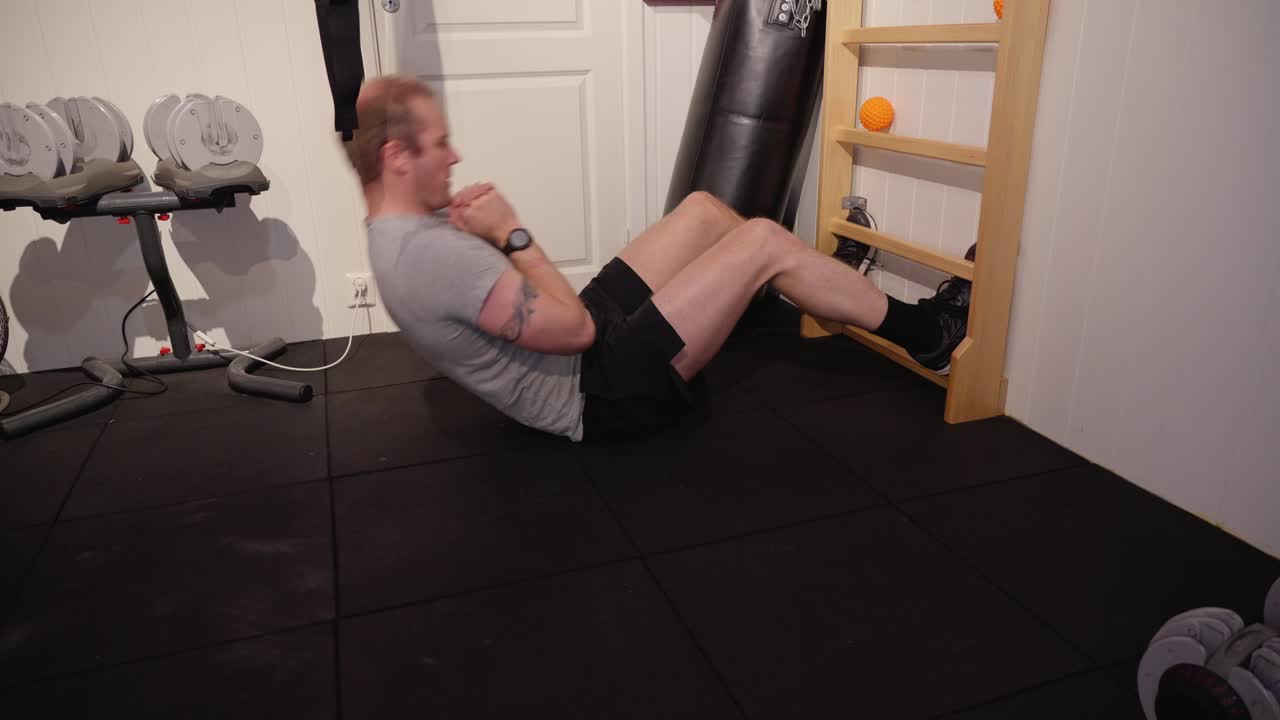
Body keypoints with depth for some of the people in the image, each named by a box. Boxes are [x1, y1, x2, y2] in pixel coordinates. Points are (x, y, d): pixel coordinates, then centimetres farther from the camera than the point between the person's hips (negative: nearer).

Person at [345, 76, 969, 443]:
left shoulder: (404, 234, 5)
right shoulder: (435, 254, -29)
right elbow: (577, 329, -25)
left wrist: (479, 227, 0)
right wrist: (511, 233, -17)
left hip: (589, 349, 10)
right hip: (601, 391, -10)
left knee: (702, 209, 12)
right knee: (764, 241, -11)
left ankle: (828, 285, 32)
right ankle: (919, 330, 9)